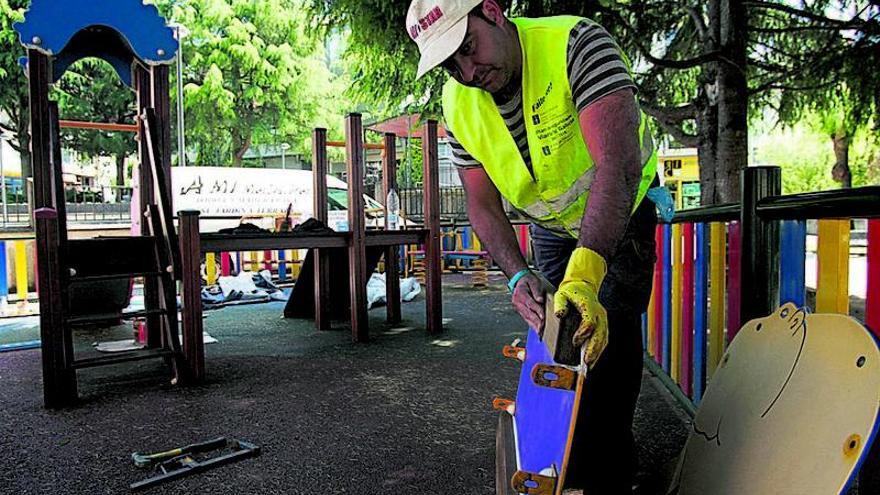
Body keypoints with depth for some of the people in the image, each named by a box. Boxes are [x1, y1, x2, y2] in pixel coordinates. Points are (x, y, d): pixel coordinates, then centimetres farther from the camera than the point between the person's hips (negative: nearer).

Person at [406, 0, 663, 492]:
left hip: (621, 211, -4)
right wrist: (518, 275, -32)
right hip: (551, 225, 5)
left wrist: (585, 273, -57)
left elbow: (618, 161, -45)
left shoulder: (575, 43, -33)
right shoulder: (459, 105, -15)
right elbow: (482, 206, -13)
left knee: (608, 334, -14)